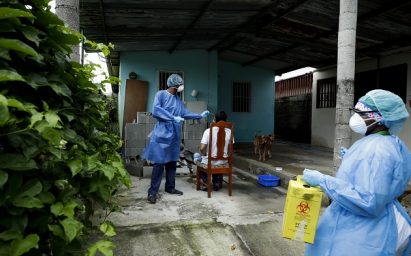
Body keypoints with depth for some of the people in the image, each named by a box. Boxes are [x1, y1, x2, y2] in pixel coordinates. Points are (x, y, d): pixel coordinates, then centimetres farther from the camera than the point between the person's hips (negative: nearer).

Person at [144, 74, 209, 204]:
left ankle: (170, 187, 25)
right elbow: (155, 111, -19)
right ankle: (152, 192, 2)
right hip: (162, 134, -7)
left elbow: (185, 113, 20)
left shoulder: (178, 99, 14)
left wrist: (200, 115, 17)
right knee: (159, 163, -6)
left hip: (174, 135, 7)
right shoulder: (161, 94, -7)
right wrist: (173, 118, -22)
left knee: (172, 162, 13)